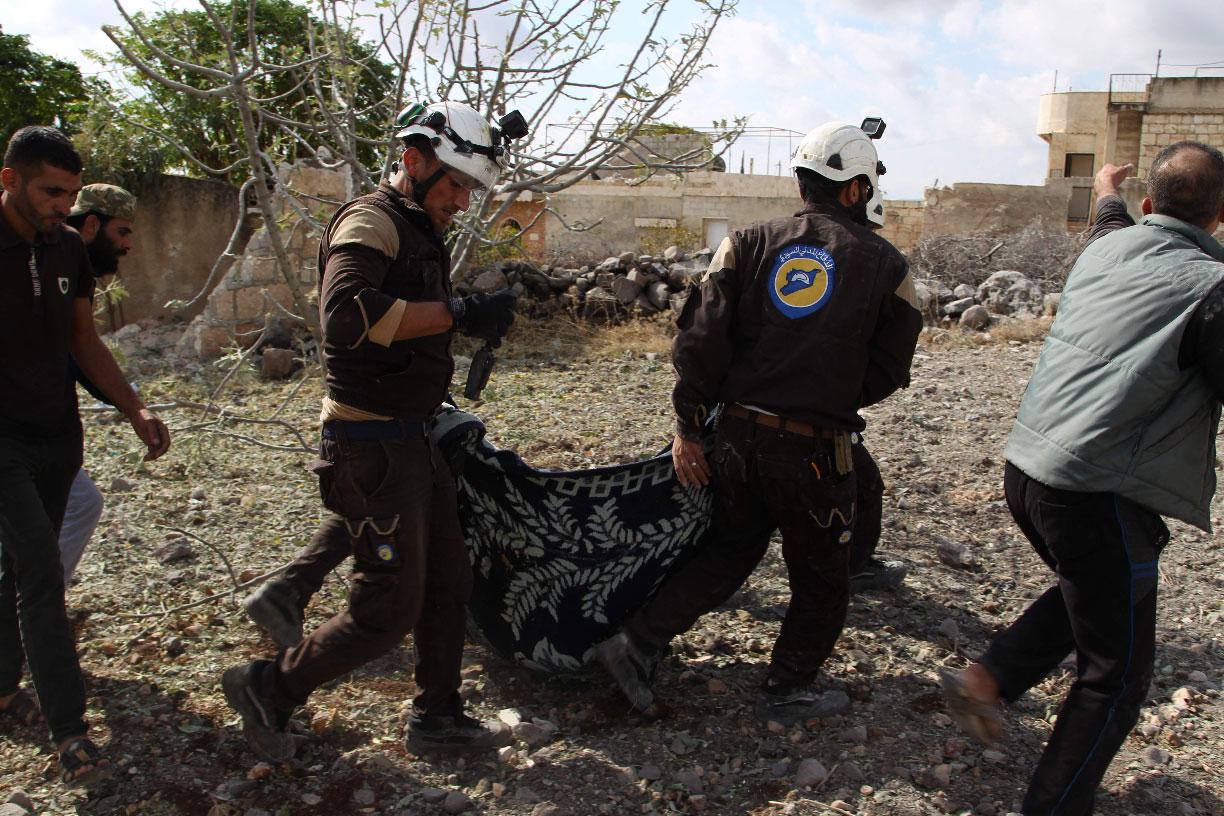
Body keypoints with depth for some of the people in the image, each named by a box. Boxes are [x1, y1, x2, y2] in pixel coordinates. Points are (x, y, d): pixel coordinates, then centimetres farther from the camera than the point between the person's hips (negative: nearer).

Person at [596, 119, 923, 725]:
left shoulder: (750, 244, 2)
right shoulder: (885, 265, -1)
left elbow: (700, 339, -5)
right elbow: (887, 374, 3)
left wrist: (687, 427, 2)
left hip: (737, 437, 4)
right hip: (813, 451, -3)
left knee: (729, 551, 24)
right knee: (821, 582, 19)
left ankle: (636, 643, 21)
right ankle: (787, 692, 29)